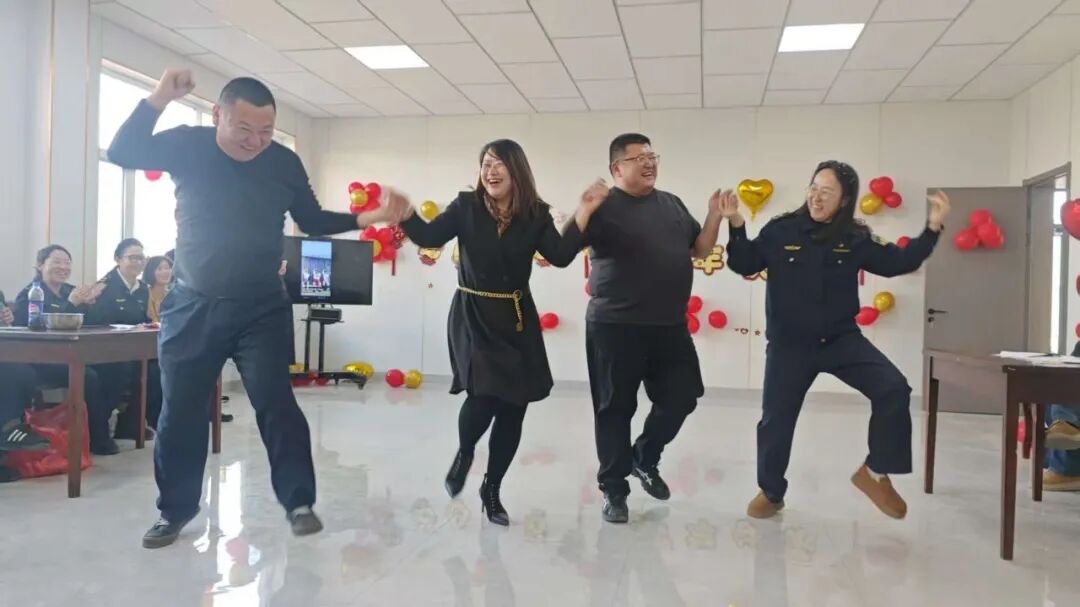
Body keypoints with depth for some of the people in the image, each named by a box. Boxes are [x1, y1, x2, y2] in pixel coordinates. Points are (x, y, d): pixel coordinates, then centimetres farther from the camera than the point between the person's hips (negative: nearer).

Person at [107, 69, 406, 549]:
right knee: (180, 411, 8)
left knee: (275, 403, -6)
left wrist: (364, 219, -8)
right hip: (192, 307, 1)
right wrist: (159, 99, -24)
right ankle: (175, 510, 24)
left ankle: (298, 501, 6)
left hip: (262, 309, -1)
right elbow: (121, 154, -13)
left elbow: (312, 221, 6)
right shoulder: (187, 146, -4)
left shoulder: (284, 163, -3)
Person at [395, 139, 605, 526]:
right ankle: (464, 454, 17)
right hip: (472, 316, -2)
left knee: (514, 407, 4)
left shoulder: (535, 214, 0)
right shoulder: (466, 206, -2)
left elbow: (561, 257, -11)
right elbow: (429, 237, -13)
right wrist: (406, 216, -31)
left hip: (517, 319, 3)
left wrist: (584, 214, -20)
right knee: (483, 396, -20)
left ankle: (491, 490, 25)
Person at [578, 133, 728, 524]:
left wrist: (715, 216, 1)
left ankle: (645, 457, 36)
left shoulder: (672, 204, 12)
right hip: (615, 326, -5)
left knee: (681, 398, 12)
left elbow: (700, 249, 17)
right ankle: (613, 489, 19)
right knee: (615, 409, 4)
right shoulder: (604, 205, -6)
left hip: (669, 325, 6)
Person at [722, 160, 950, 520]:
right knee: (776, 419, 3)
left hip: (842, 339, 1)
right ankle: (771, 492, 26)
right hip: (789, 345, -1)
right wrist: (736, 226, -12)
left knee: (893, 389, -17)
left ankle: (875, 472, 1)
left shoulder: (855, 239, 0)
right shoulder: (781, 230, -4)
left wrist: (932, 229, -5)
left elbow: (897, 262, 4)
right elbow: (744, 264, 1)